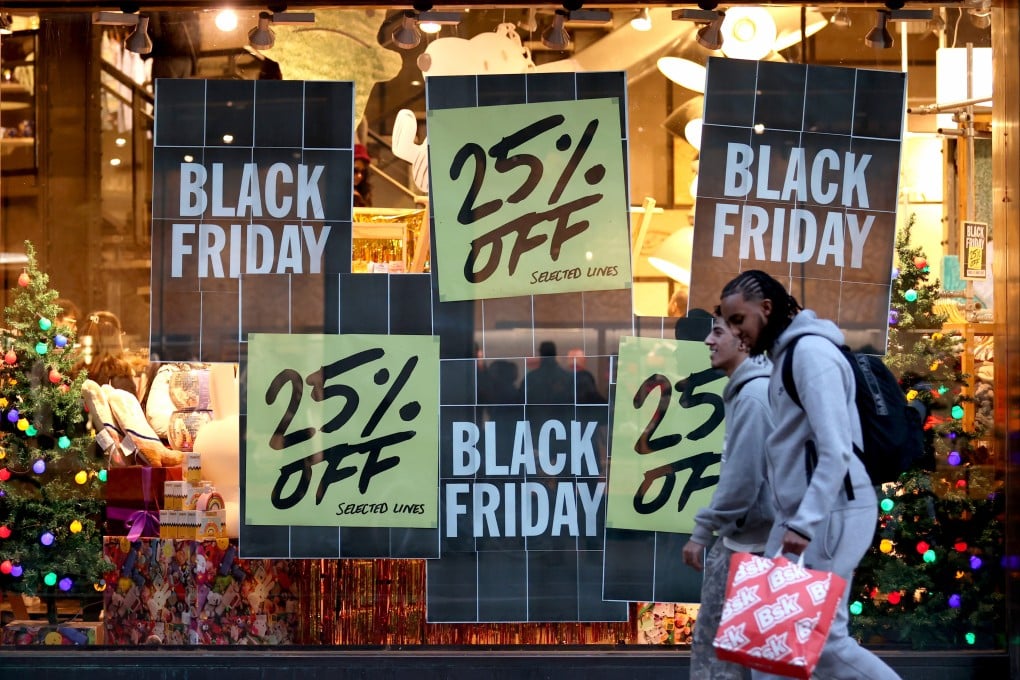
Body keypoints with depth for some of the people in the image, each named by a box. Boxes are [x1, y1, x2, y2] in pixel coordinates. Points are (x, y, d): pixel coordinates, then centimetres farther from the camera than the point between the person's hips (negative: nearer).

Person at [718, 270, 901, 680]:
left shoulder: (811, 350, -14)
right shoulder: (785, 354, 16)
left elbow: (837, 451, -22)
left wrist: (804, 523, -26)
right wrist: (792, 519, 13)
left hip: (830, 513, -10)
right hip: (802, 514, 10)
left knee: (822, 637, -7)